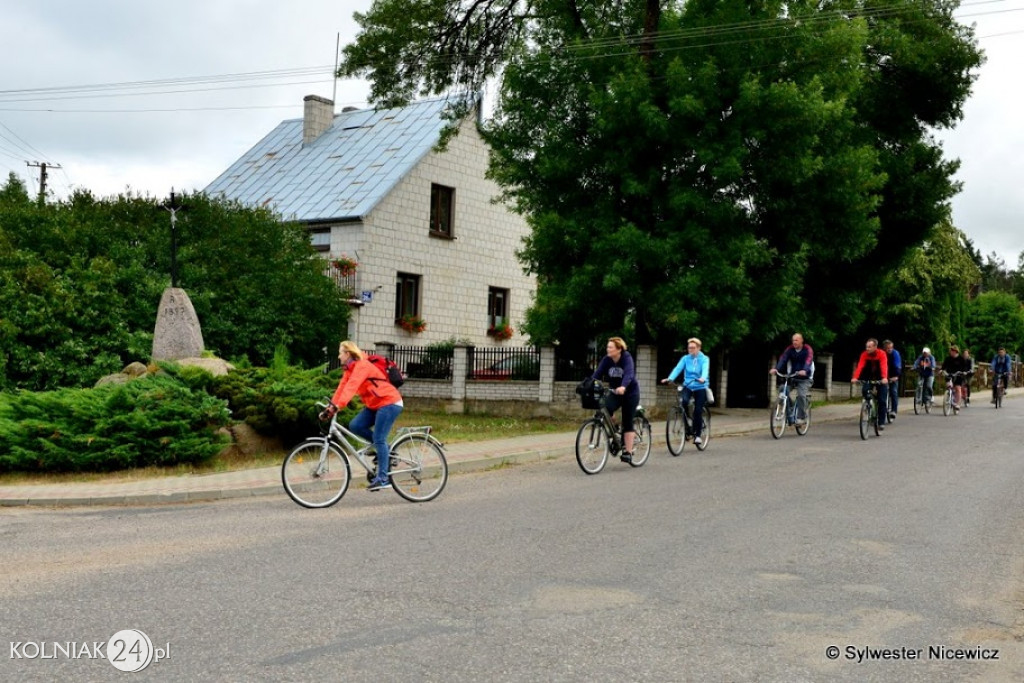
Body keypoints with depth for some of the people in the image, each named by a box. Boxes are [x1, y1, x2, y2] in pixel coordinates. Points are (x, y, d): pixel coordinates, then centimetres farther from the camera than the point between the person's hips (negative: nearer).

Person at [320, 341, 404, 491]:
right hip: (375, 405, 9)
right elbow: (342, 388, 4)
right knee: (355, 426, -5)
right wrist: (330, 407, -6)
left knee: (379, 439, -12)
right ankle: (385, 450, 8)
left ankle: (383, 478, -9)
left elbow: (351, 387, -31)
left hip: (389, 403, -9)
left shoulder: (361, 366, -18)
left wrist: (337, 406, -40)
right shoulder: (350, 369, 11)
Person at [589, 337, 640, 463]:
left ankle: (628, 452, -1)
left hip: (630, 392, -4)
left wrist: (623, 387, -56)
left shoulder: (627, 359, -21)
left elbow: (629, 374, -37)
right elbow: (597, 374, -16)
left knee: (627, 422, -6)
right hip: (615, 392, 4)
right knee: (605, 410, -23)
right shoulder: (606, 360, -7)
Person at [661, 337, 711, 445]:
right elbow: (677, 368, -11)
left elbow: (705, 369, -21)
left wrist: (703, 378, -44)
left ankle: (697, 435, 10)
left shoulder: (704, 359, -3)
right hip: (687, 386, 1)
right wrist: (669, 378, -30)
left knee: (698, 411, -6)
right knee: (683, 401, -28)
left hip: (700, 387, -1)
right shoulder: (685, 359, 3)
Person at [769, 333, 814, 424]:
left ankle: (801, 417, -12)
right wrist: (776, 368, -34)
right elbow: (783, 359, -15)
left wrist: (804, 371, -48)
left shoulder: (808, 349, -11)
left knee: (801, 395, -22)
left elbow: (808, 361, -27)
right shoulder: (790, 349, -2)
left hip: (804, 377, -4)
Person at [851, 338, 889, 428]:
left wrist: (884, 378, -53)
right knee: (864, 390, -27)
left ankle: (881, 422, 1)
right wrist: (855, 377, -42)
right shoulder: (864, 354, -15)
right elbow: (860, 366, -26)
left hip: (880, 379, -3)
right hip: (869, 378, 3)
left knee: (882, 400, -6)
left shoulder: (881, 354, -22)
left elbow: (884, 366, -36)